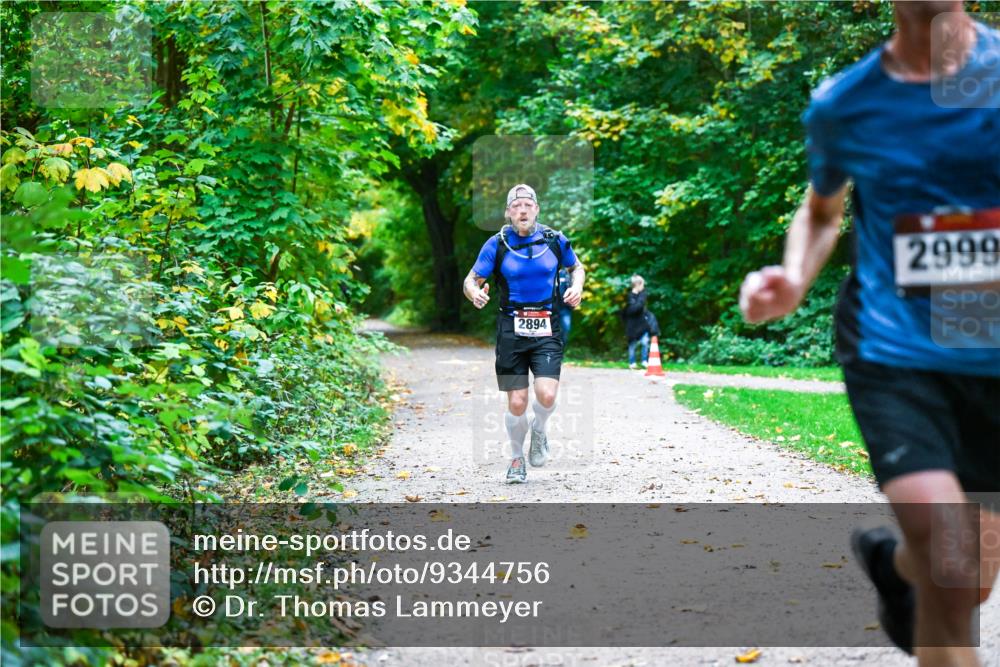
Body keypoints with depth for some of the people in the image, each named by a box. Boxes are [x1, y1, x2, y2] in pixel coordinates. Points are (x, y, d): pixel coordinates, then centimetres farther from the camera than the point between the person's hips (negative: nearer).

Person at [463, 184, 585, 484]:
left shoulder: (554, 240, 3)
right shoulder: (497, 244, -1)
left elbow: (576, 267, 21)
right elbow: (471, 280, 2)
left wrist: (577, 286, -1)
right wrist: (474, 293, -21)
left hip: (547, 330, 0)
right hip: (511, 330, 0)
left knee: (547, 395, -18)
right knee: (517, 403, -2)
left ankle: (539, 431, 18)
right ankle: (517, 459, 23)